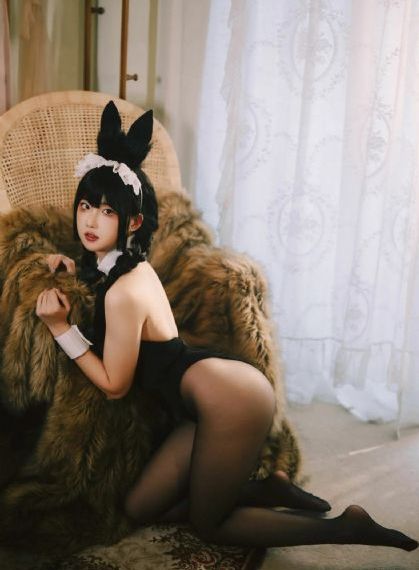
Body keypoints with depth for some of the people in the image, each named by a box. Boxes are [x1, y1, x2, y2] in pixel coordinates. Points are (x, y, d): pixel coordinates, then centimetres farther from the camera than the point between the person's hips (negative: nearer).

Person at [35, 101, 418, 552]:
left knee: (209, 524, 10)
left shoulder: (123, 292, -18)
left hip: (230, 399, -9)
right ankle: (269, 489, 17)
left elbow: (114, 384, -8)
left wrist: (60, 327, -8)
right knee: (140, 509, 15)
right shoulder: (130, 264, 9)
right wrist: (75, 272, 18)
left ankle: (345, 527, 15)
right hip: (221, 396, 10)